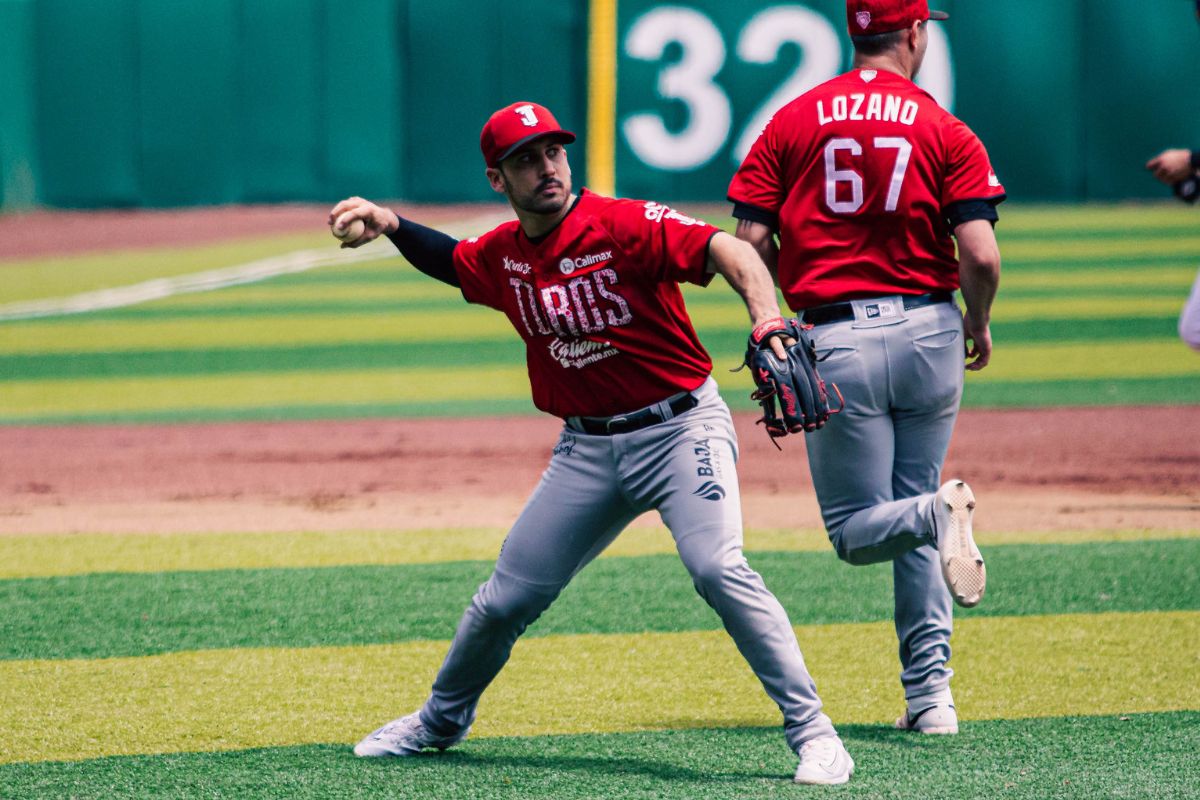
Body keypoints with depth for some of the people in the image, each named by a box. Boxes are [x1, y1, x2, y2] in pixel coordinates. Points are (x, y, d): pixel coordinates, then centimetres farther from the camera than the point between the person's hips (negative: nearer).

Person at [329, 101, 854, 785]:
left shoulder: (625, 227, -17)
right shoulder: (501, 256, 3)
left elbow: (726, 250, -30)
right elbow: (450, 260, 26)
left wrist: (768, 319, -49)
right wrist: (391, 225, 7)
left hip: (682, 427, -6)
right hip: (588, 449, 6)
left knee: (718, 567, -27)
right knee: (507, 599, 10)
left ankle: (812, 731, -21)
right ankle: (442, 720, 37)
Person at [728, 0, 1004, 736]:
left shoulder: (792, 122, 2)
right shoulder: (946, 133, -2)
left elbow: (751, 243, -2)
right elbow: (981, 257, -10)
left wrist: (789, 306, 16)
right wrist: (979, 325, 10)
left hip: (838, 341, -1)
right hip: (929, 332, 1)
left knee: (856, 530, 8)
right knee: (915, 529, 15)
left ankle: (940, 511, -26)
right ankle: (931, 694, 7)